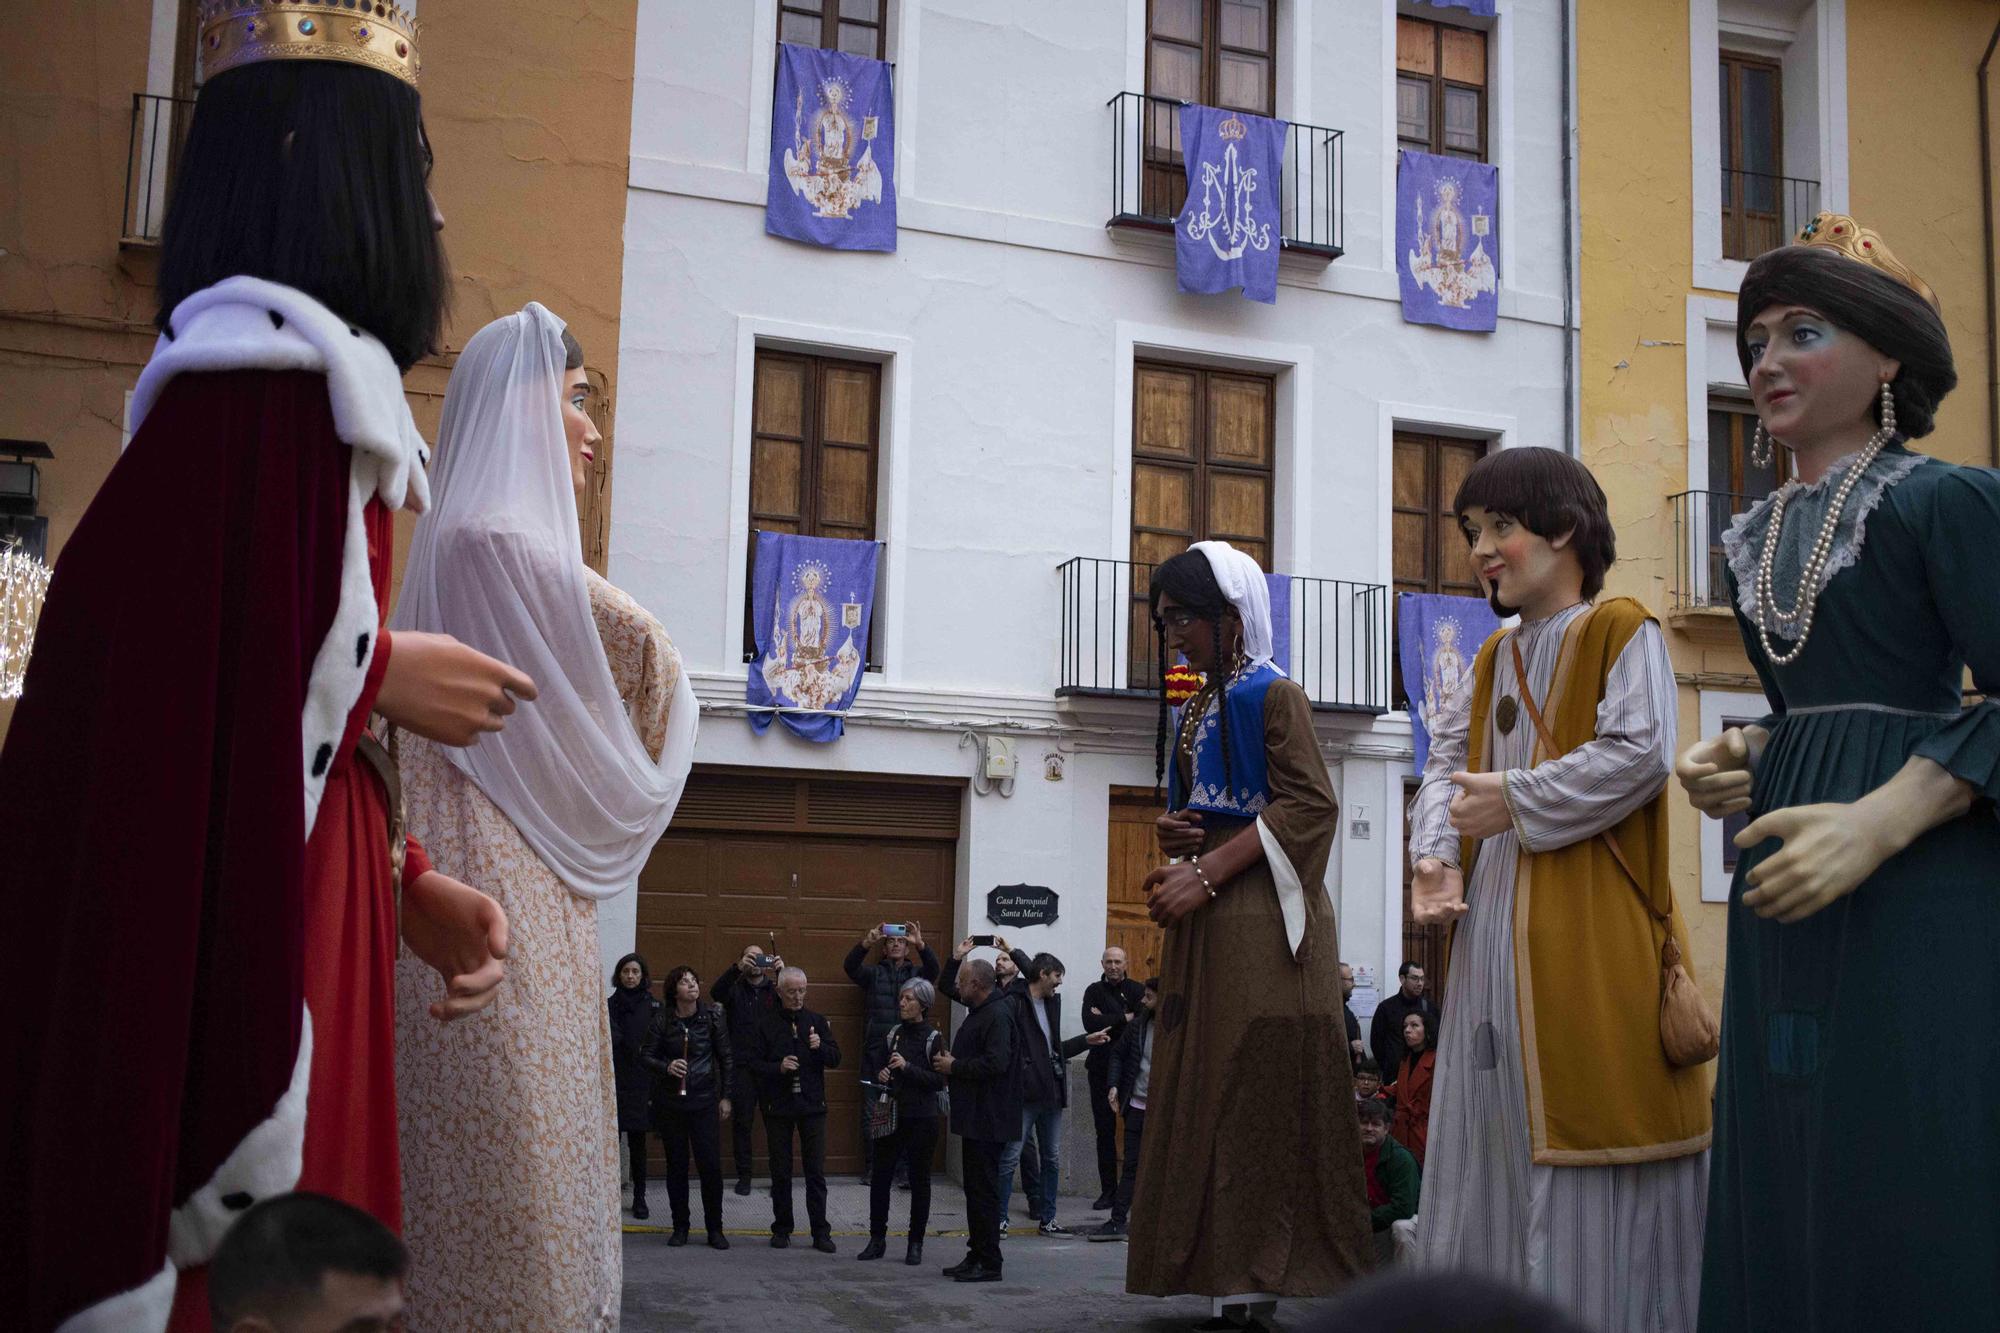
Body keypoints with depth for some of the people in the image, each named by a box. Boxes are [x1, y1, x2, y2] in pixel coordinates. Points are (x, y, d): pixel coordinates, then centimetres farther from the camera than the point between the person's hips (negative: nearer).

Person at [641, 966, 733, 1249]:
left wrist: (726, 1096, 0)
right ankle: (680, 1226, 19)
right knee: (676, 1165, 7)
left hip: (704, 1101, -1)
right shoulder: (662, 1020, -3)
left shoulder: (713, 1016, -3)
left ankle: (715, 1229, 7)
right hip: (670, 1103, 1)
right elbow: (647, 1056, 2)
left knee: (711, 1165, -4)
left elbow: (726, 1057, 2)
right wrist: (666, 1067, -19)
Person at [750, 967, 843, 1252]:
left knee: (816, 1171, 0)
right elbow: (754, 1063, -2)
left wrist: (820, 1047, -15)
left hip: (812, 1104, 1)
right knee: (780, 1172, 7)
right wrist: (778, 1068, -19)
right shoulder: (766, 1025, 0)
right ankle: (781, 1228, 18)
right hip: (778, 1107, -1)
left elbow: (835, 1059, 4)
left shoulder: (816, 1022, 6)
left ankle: (820, 1232, 4)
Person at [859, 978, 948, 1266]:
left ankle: (916, 1243, 12)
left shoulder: (934, 1039, -6)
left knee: (919, 1180, 4)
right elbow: (880, 1067, 21)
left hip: (921, 1118, -4)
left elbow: (939, 1081, -12)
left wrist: (907, 1067, -19)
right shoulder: (893, 1034, 9)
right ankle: (877, 1239, 12)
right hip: (891, 1114, 5)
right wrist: (881, 1075, -1)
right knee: (880, 1177, 2)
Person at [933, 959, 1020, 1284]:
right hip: (975, 1119, 11)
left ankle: (989, 1263, -1)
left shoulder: (997, 1016, -16)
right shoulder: (979, 1014, 18)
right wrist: (950, 1061, 9)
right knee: (975, 1188, 14)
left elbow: (995, 1063, -27)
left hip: (988, 1120, -11)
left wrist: (955, 1067, -16)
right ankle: (976, 1255, 21)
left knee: (984, 1190, -6)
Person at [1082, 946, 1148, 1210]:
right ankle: (1108, 1190, 11)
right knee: (1105, 1131, 5)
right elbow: (1090, 1023, -14)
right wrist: (1124, 1018, -13)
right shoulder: (1094, 991, 3)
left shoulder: (1137, 990, 3)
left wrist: (1107, 1020, -13)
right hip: (1102, 1068, 1)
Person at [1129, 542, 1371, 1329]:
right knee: (1207, 1087, 5)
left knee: (1262, 1089, -9)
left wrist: (1207, 872, -18)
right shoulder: (1194, 710, 19)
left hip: (1260, 917, -8)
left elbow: (1310, 805, -14)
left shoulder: (1275, 696, -4)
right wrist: (1178, 836, 2)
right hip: (1203, 920, 8)